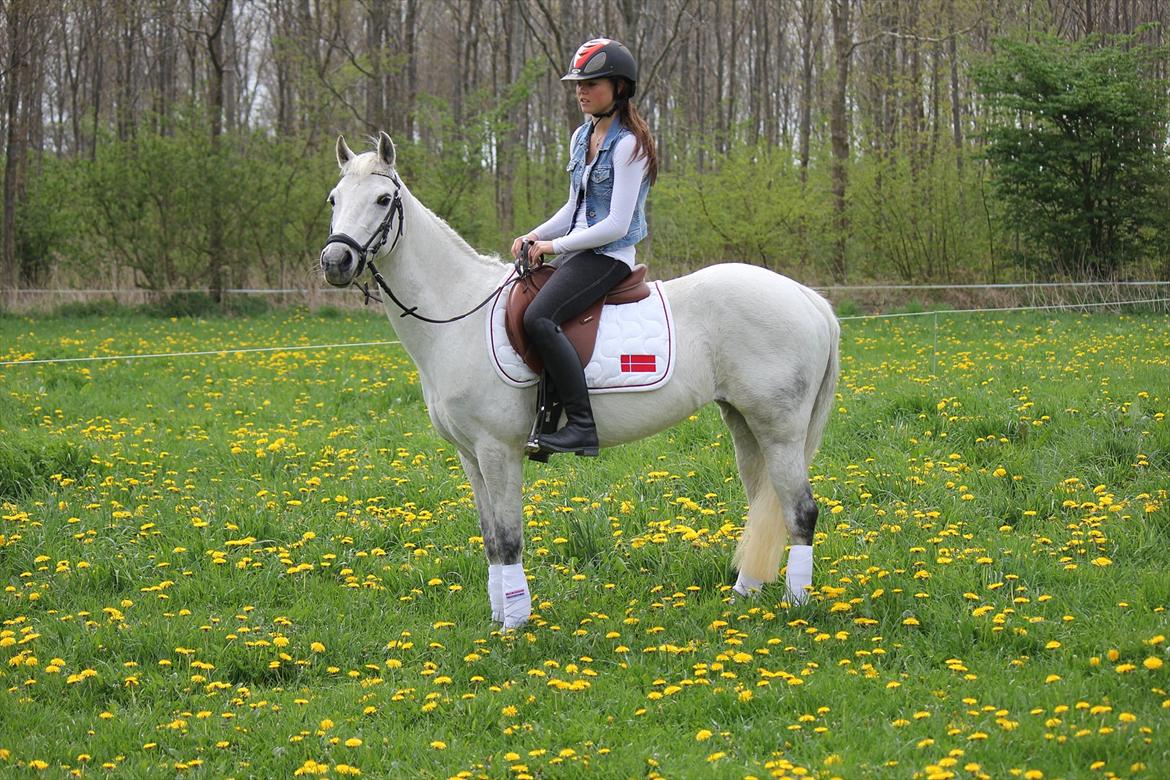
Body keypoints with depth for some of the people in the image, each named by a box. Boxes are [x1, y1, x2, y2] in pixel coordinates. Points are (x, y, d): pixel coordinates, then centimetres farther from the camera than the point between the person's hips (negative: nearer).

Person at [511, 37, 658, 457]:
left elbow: (616, 225, -18)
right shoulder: (582, 137, 14)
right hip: (576, 250, 10)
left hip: (609, 256, -10)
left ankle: (582, 427, -31)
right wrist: (534, 237, 6)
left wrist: (555, 245, -14)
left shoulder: (628, 144, -14)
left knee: (539, 317, -30)